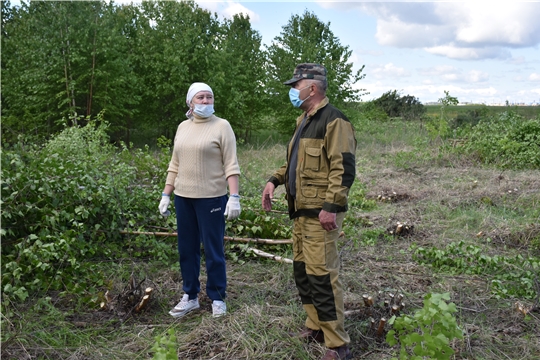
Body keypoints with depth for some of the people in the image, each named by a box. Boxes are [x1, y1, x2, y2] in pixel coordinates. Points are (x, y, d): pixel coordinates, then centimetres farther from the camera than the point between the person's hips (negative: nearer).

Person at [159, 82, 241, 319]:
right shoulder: (183, 127, 12)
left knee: (213, 250, 2)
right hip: (183, 197, 5)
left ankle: (217, 298, 16)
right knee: (187, 249, 11)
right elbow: (174, 165, 15)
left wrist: (234, 196, -17)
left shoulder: (221, 126, -4)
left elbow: (231, 165, -9)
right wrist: (165, 195, 12)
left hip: (211, 198, -5)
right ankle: (190, 296, 25)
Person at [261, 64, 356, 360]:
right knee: (302, 269, 16)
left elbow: (344, 168, -20)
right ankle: (316, 327, 32)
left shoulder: (333, 121, -14)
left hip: (320, 213, -10)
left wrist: (331, 207, -24)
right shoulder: (304, 120, 17)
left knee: (322, 275, -7)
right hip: (300, 210, 10)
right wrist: (275, 180, 11)